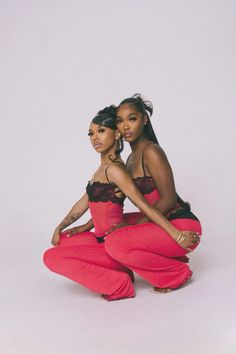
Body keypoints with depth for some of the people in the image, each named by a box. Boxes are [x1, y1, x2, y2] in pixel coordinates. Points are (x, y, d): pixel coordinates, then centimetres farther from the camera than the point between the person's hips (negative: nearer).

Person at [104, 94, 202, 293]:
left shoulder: (151, 151, -14)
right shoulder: (132, 158, 14)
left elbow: (168, 199, -18)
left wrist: (134, 226, -17)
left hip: (182, 227, -10)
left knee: (115, 243, -24)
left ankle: (177, 274, -3)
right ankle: (168, 261, 13)